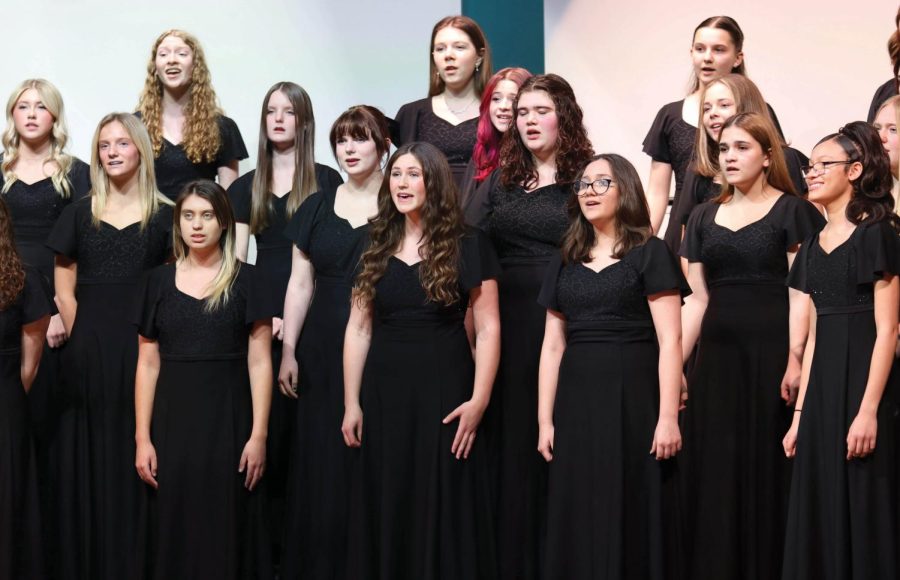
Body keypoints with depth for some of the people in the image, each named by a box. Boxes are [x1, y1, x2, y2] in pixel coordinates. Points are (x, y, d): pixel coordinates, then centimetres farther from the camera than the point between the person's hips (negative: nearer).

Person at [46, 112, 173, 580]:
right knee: (88, 458, 5)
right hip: (88, 352, 2)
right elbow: (64, 290, 8)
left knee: (136, 457, 1)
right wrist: (84, 340, -1)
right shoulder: (80, 213, 9)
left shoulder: (164, 216, 5)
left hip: (143, 350, -1)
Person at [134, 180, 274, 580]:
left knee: (228, 529, 1)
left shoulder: (246, 280, 0)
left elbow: (259, 362, -3)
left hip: (228, 420, -2)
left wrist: (259, 434, -10)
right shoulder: (158, 281, 6)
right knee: (173, 530, 6)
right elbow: (148, 364, 5)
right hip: (172, 422, 2)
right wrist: (142, 437, -1)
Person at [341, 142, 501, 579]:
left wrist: (478, 400, -14)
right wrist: (351, 403, 2)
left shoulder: (467, 247, -2)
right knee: (385, 509, 7)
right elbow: (358, 330, 8)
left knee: (443, 510, 1)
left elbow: (487, 330, -5)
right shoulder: (375, 249, 9)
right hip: (384, 393, 3)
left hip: (444, 390, -3)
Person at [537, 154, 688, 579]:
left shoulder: (649, 253, 1)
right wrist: (545, 420, 6)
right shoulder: (565, 264, 16)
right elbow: (553, 345, 13)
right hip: (576, 403, 5)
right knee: (577, 523, 6)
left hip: (632, 400, -5)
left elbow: (669, 340, -6)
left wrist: (668, 417, -14)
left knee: (628, 517, -2)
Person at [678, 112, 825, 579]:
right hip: (717, 355, 5)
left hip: (771, 352, -4)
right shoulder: (703, 217, 14)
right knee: (713, 470, 4)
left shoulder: (793, 212, 0)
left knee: (766, 468, -2)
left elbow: (801, 293, -8)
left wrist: (795, 359, -19)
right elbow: (698, 299, 12)